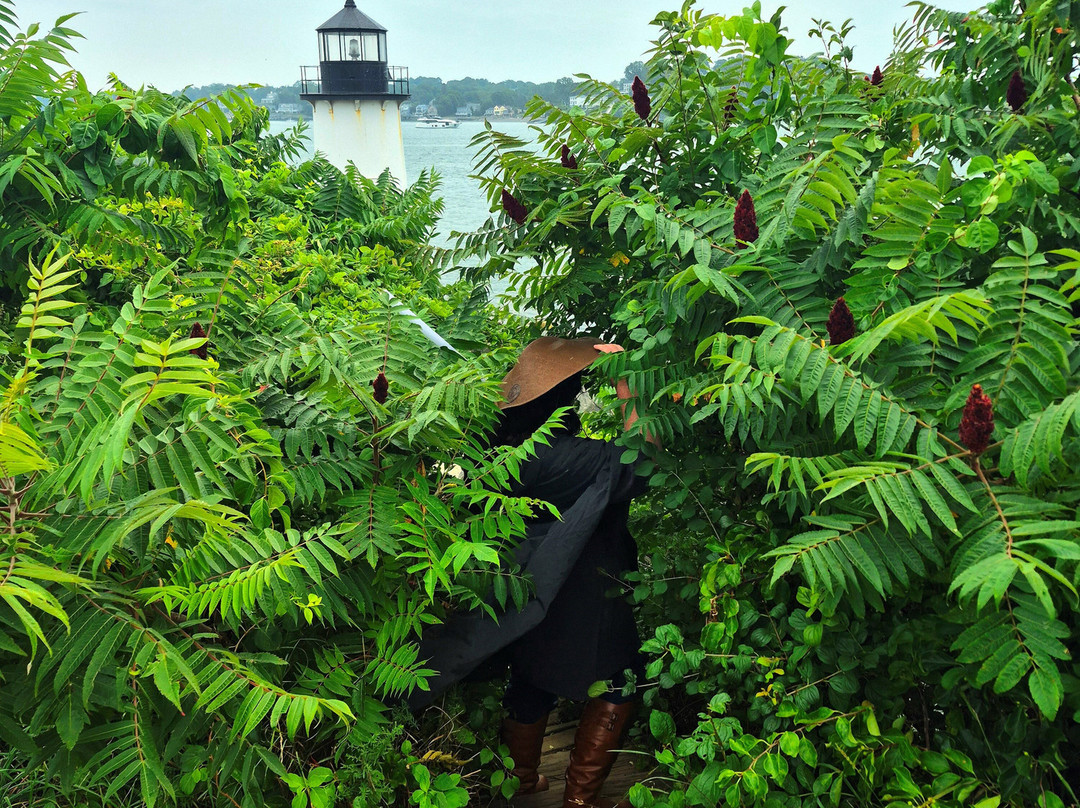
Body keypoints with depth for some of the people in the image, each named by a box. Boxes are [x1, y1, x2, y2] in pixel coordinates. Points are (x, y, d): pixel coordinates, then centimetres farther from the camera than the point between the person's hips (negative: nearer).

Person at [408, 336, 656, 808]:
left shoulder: (505, 448, -7)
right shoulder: (562, 457, -30)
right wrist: (625, 388, -23)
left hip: (526, 588, 8)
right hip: (580, 605, -8)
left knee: (531, 688, 26)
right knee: (616, 689, 14)